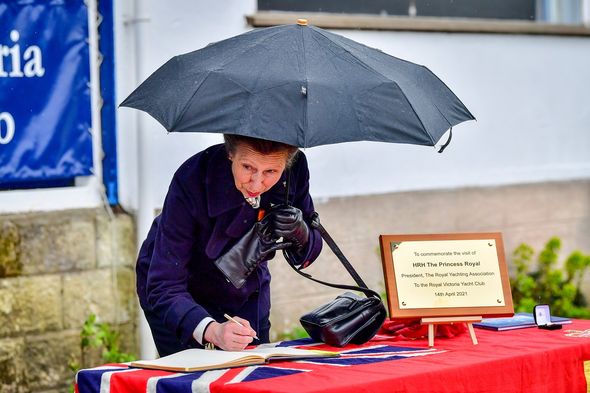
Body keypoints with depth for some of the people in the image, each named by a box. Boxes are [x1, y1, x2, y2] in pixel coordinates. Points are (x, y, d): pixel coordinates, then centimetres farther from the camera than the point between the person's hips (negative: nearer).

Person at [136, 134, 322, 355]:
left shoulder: (295, 168, -23)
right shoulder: (191, 181, -35)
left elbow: (307, 256, -7)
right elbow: (163, 287, -36)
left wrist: (300, 234, -31)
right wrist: (212, 331, -53)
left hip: (247, 292, 4)